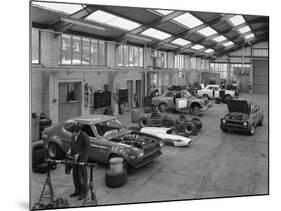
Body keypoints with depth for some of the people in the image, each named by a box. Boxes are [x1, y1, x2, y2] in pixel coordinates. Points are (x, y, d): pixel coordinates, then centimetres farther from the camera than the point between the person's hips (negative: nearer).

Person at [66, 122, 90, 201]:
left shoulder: (84, 136, -20)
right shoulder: (73, 135, 1)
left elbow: (86, 148, -16)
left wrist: (78, 154, -19)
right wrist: (70, 150, -2)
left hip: (82, 158, -7)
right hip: (74, 157, 7)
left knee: (82, 175, 1)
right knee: (75, 174, 13)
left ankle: (83, 193, 13)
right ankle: (77, 191, 28)